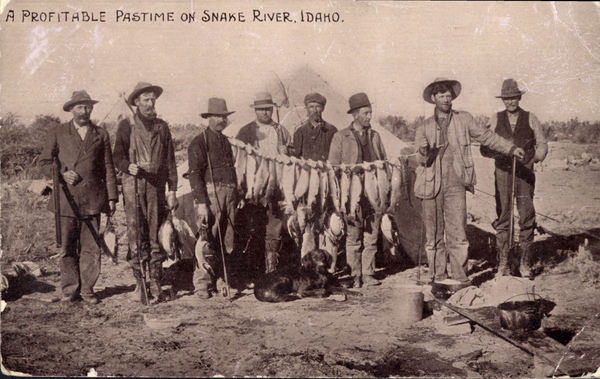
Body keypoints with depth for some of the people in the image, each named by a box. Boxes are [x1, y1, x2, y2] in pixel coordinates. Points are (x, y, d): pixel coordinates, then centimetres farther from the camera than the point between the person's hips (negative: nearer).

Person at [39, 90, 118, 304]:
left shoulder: (101, 135, 13)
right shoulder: (57, 134, 11)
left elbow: (108, 168, 11)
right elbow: (45, 161, 10)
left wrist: (112, 197, 5)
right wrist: (62, 173, -9)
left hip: (92, 199, 1)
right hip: (66, 198, -1)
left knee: (91, 247, 0)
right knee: (67, 246, 1)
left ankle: (87, 289, 10)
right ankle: (70, 289, 13)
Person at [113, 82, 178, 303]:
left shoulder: (162, 127, 14)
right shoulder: (126, 125, 6)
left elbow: (170, 161, 14)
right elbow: (118, 157, 4)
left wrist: (172, 190, 8)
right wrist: (129, 166, -18)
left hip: (157, 187, 2)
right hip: (134, 186, -2)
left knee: (156, 237, 0)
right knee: (136, 235, -4)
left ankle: (155, 285, 5)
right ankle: (139, 284, 3)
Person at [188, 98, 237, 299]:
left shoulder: (225, 141, 20)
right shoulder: (199, 142, -2)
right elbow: (194, 174, -9)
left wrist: (236, 197, 17)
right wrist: (201, 203, -17)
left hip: (229, 194, 7)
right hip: (210, 193, -7)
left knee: (226, 241, 6)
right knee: (208, 241, -8)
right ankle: (201, 284, -1)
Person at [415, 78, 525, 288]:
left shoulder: (463, 119, 11)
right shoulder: (424, 128, 12)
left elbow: (485, 136, 19)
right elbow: (421, 160, 8)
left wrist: (510, 149, 16)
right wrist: (424, 152, -14)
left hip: (455, 183, -1)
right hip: (432, 183, 1)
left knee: (457, 232, -9)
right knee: (434, 233, 4)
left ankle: (459, 277, -3)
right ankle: (438, 277, 14)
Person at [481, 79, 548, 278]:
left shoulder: (531, 119, 10)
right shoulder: (495, 119, 10)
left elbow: (542, 145, 14)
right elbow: (484, 148, 8)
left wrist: (535, 157, -6)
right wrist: (500, 151, -11)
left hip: (525, 174, 0)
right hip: (503, 173, 0)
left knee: (526, 218, -2)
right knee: (502, 219, -2)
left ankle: (525, 263, 8)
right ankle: (503, 263, 5)